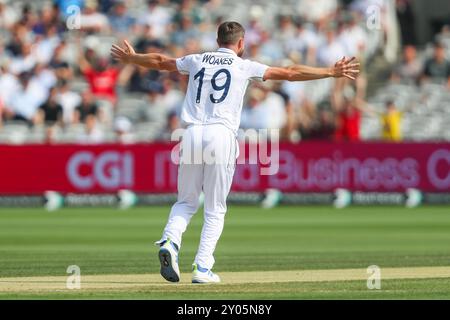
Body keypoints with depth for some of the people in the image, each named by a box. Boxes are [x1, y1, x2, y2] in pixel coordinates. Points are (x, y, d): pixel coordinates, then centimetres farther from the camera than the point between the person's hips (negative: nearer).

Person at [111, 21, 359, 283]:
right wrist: (331, 72, 12)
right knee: (215, 209, 5)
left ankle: (170, 241, -14)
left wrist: (130, 58, 53)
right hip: (221, 135, -3)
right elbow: (290, 73, 7)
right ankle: (203, 267, -3)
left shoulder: (197, 61, 18)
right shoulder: (244, 66, 9)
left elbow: (159, 61, 34)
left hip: (192, 134, 3)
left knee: (186, 201, 14)